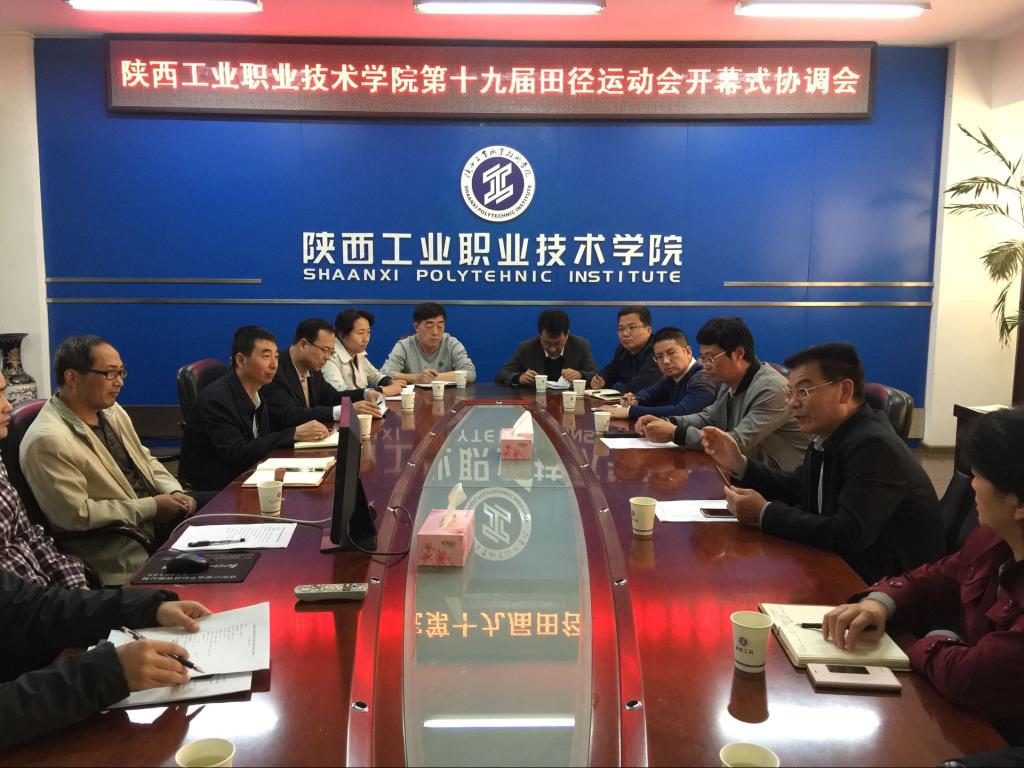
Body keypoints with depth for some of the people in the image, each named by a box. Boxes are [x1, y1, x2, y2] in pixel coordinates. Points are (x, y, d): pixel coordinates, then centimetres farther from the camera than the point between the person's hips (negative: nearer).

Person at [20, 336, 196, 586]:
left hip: (159, 519, 8)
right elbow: (78, 515, -20)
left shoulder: (111, 410, 7)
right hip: (120, 553, -8)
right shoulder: (48, 440, -19)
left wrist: (175, 493, -2)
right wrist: (151, 507, -17)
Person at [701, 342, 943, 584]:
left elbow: (848, 535, -31)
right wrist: (739, 464, 3)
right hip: (849, 567, 7)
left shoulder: (874, 446, -24)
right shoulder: (830, 436, 3)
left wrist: (764, 514, -23)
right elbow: (796, 488, 18)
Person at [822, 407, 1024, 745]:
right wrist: (880, 602, -7)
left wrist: (935, 643, -12)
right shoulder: (994, 538, -3)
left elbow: (973, 679, -33)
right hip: (964, 716, 7)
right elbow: (934, 580, 12)